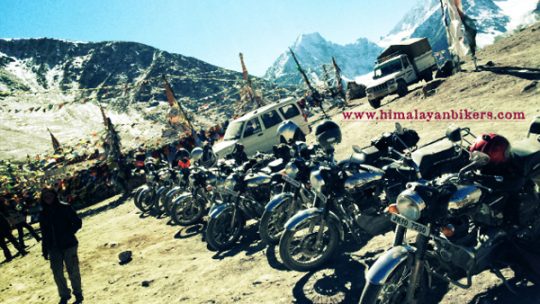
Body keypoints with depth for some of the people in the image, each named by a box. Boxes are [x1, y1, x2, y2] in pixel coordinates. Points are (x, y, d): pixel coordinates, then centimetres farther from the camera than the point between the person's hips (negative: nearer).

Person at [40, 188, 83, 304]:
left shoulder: (65, 208, -7)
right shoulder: (43, 214, 7)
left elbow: (77, 222, -7)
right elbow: (44, 233, 12)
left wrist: (67, 234, -19)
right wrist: (45, 250, 10)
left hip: (68, 245, -4)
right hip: (53, 248, 4)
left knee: (73, 271, 0)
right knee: (57, 273, 9)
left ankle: (78, 294, 18)